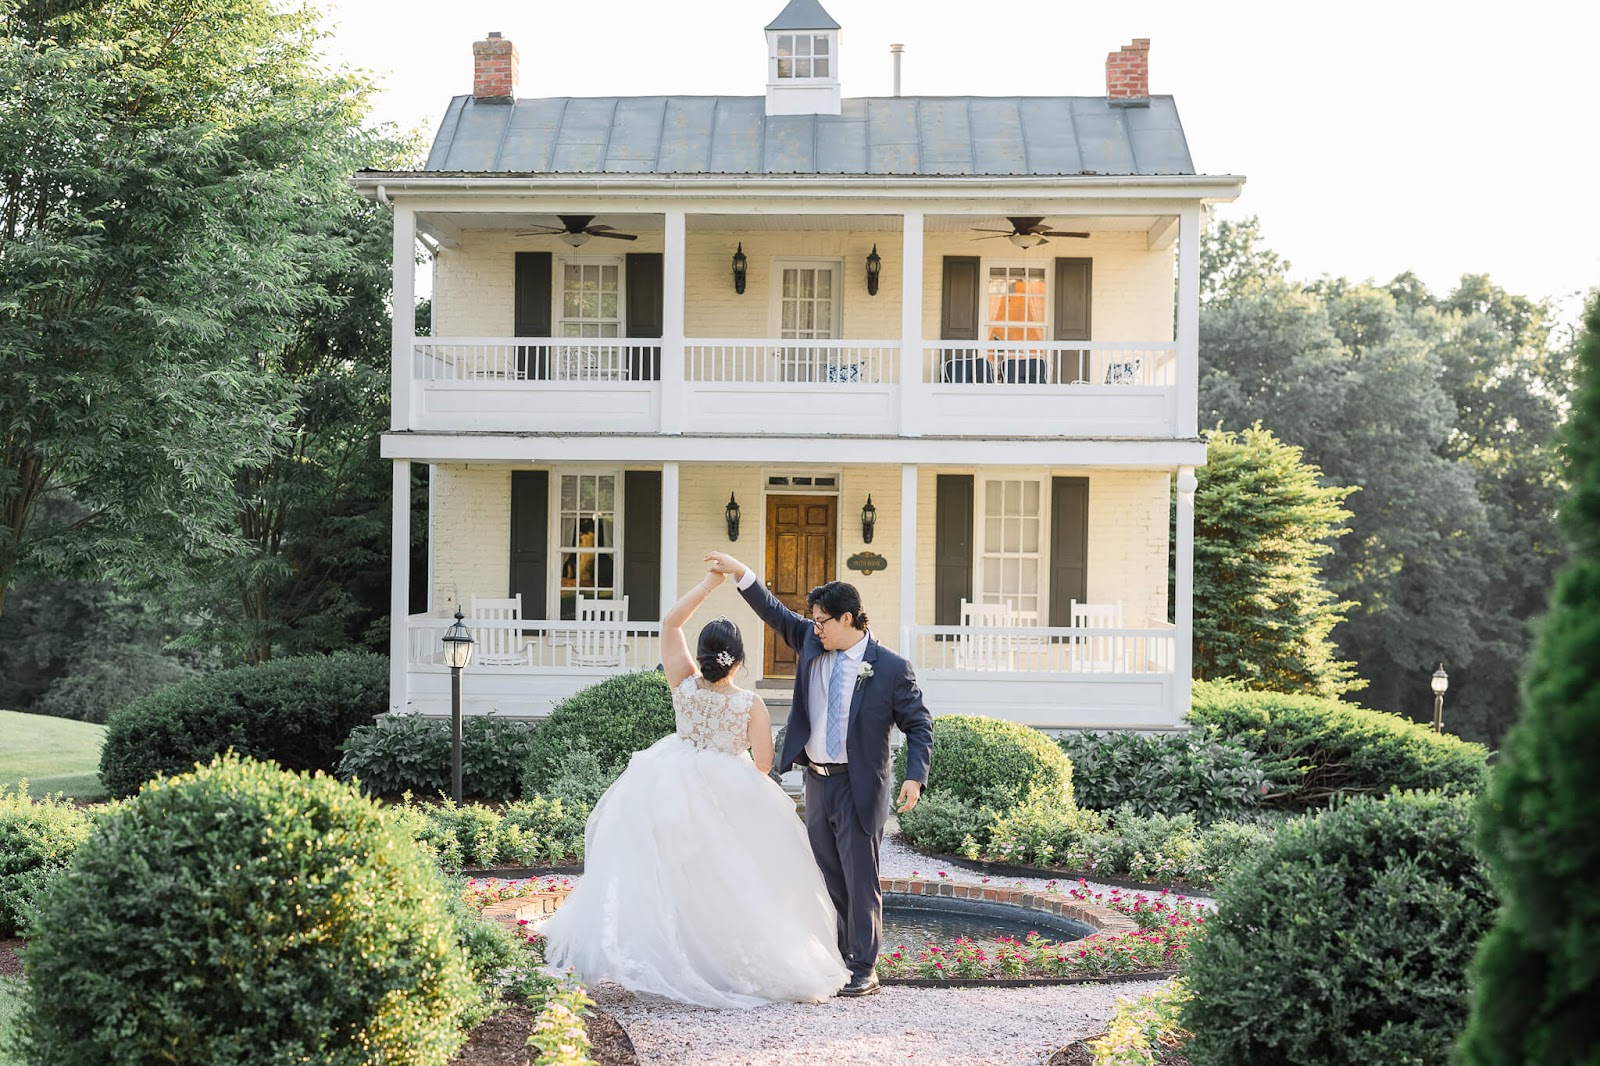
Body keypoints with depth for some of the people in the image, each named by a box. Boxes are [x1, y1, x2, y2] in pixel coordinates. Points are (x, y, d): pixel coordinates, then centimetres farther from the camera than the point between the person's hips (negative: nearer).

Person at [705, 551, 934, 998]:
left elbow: (919, 724, -7)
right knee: (826, 878, 12)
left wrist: (915, 776, -18)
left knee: (860, 880, -3)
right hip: (817, 780, 6)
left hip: (859, 785, -6)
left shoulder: (890, 667, -10)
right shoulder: (811, 643, 5)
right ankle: (835, 961, 21)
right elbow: (775, 613, 13)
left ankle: (863, 971, 4)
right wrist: (740, 572, 3)